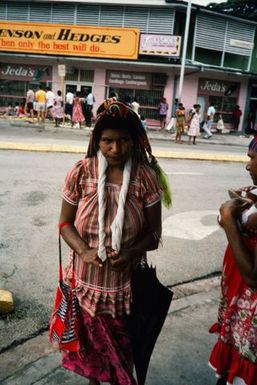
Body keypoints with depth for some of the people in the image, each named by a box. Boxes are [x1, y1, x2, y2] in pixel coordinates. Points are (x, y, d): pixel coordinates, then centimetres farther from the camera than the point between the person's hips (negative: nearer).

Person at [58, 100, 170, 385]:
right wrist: (83, 251, -20)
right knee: (91, 334, 23)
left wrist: (131, 252, -23)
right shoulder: (80, 172, -11)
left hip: (125, 280, -1)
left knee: (121, 340, 18)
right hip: (86, 278, 1)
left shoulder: (145, 177, -12)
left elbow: (154, 232, -5)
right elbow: (65, 222, -3)